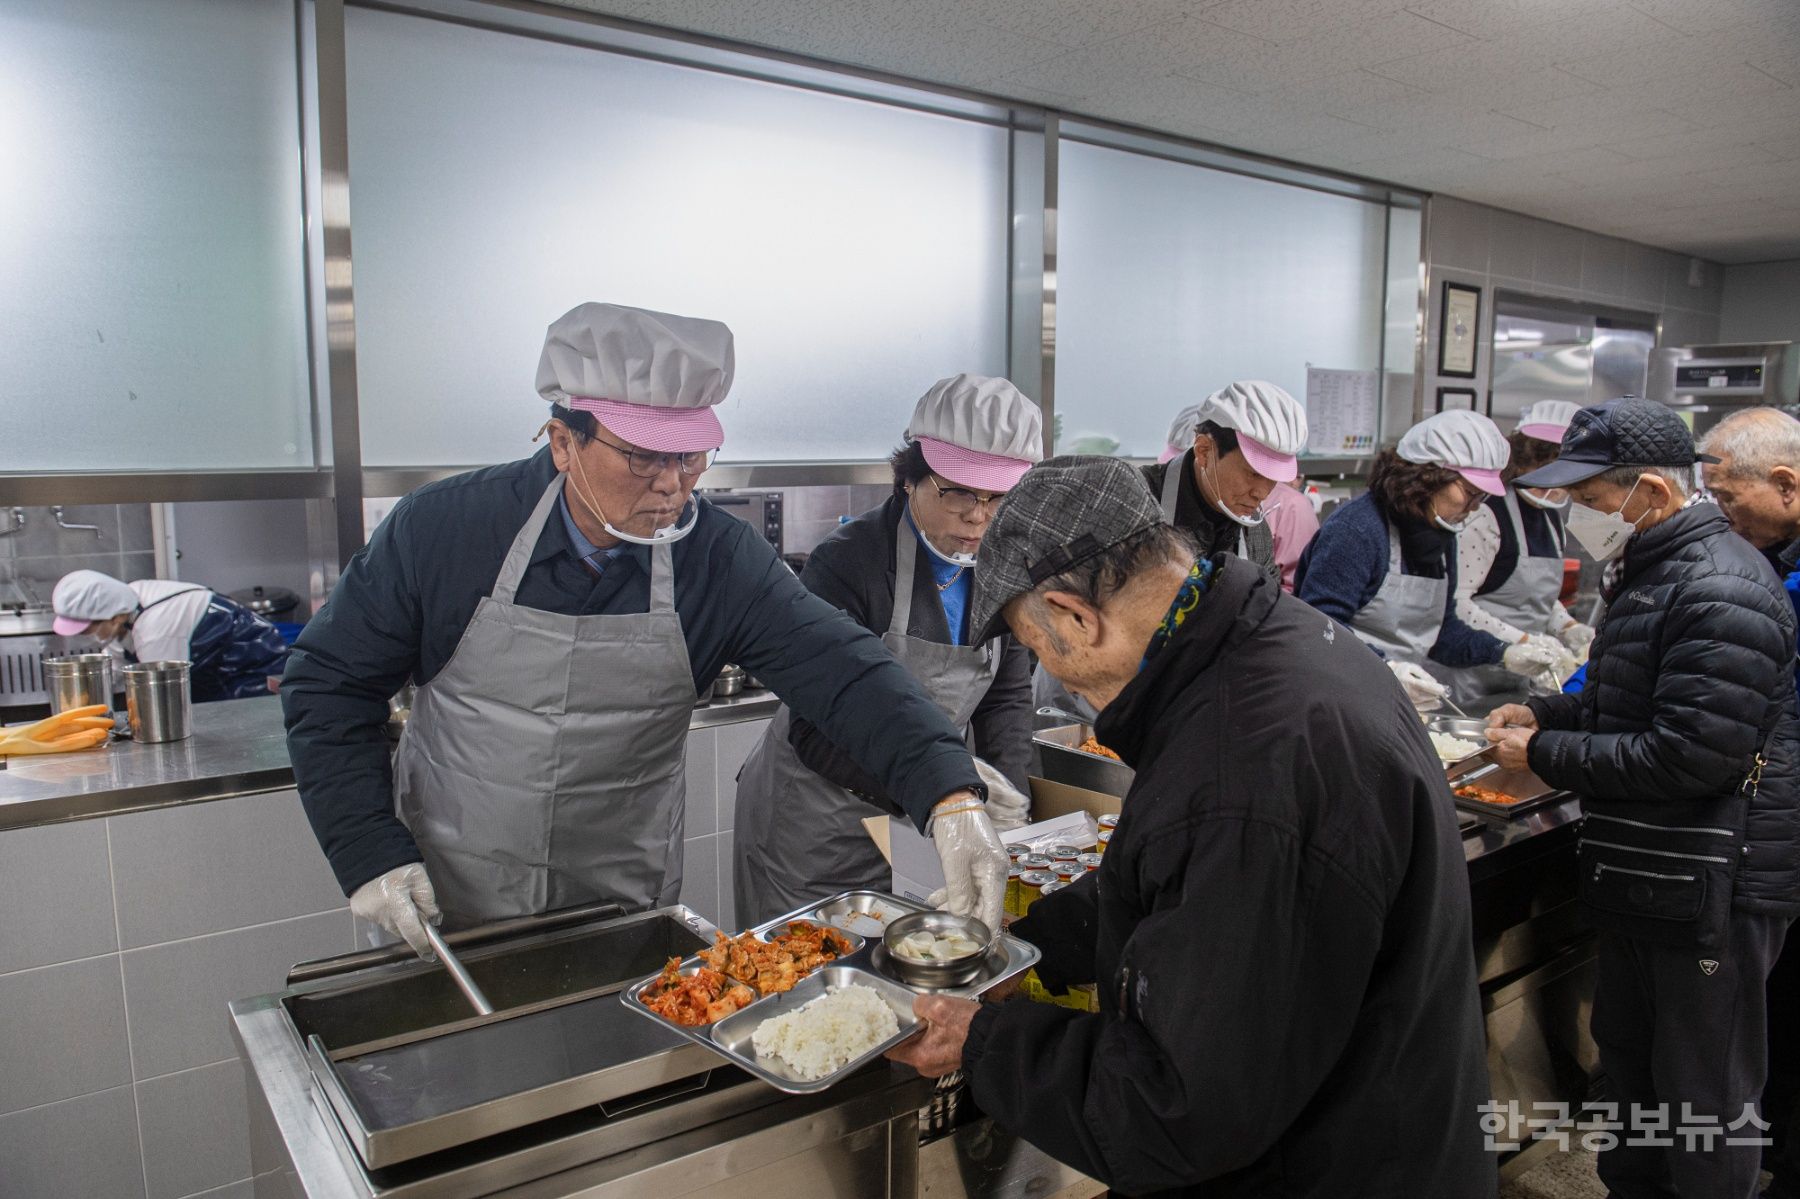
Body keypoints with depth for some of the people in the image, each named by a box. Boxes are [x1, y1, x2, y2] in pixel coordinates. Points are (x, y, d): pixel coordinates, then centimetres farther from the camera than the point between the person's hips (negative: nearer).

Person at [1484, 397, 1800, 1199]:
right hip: (1641, 875, 10)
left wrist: (1546, 755, -18)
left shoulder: (1721, 592, -22)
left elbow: (1689, 755, -26)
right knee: (1630, 1065, 23)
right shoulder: (1653, 569, 11)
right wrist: (1546, 713, 6)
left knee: (1705, 1099, 6)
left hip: (1709, 890, -10)